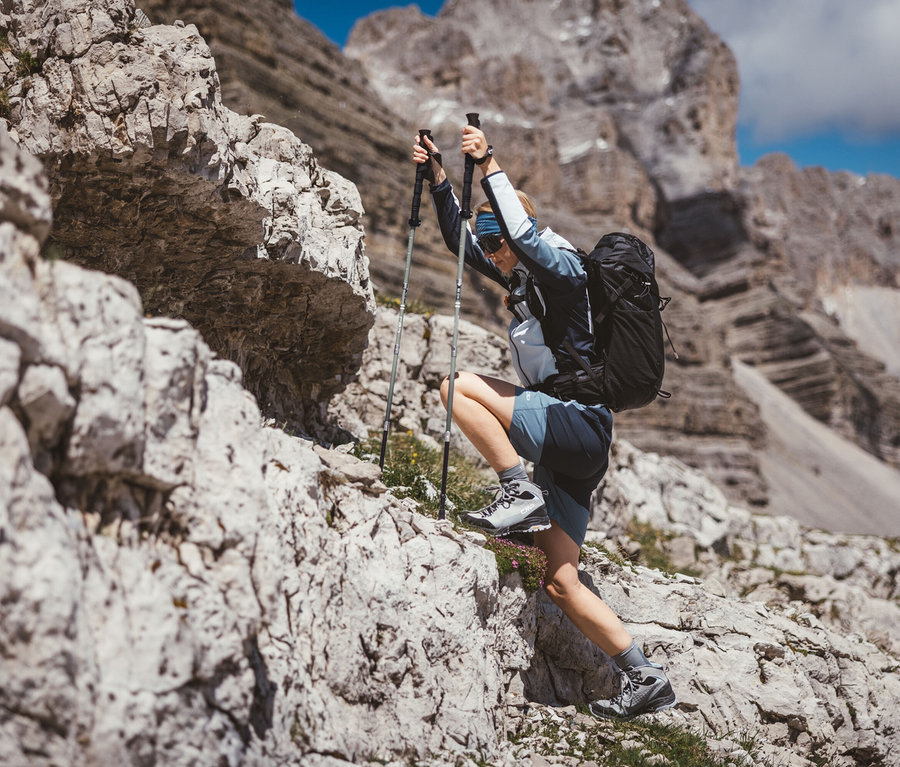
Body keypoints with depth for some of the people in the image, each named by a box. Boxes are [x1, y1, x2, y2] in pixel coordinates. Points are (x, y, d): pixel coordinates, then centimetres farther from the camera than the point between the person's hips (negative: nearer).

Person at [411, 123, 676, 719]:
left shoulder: (564, 269, -7)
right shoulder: (521, 275, 18)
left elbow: (525, 235, -28)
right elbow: (458, 240, 23)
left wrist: (491, 166, -25)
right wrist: (438, 176, 13)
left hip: (579, 429, -9)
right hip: (563, 440, 9)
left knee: (461, 386, -19)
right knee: (562, 584, 3)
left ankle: (520, 495, -16)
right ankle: (646, 679, 7)